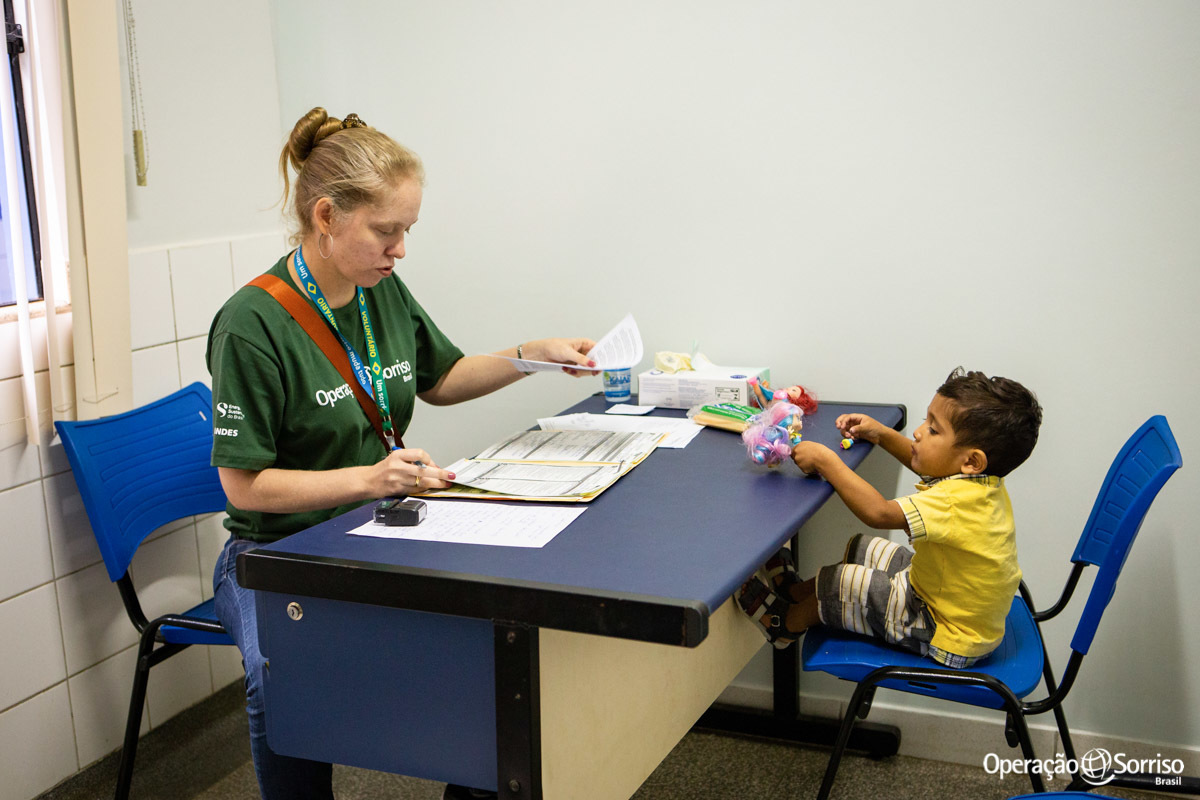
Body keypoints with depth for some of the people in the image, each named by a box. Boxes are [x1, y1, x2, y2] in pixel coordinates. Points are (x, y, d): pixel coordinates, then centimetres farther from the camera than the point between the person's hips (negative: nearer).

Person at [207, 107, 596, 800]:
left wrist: (531, 355, 6)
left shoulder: (384, 290, 4)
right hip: (279, 552, -5)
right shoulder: (251, 325, -16)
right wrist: (368, 477, -23)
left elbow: (440, 380, 20)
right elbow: (246, 483, -14)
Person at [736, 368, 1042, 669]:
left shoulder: (959, 501, -36)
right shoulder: (980, 479, -5)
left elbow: (879, 513, -42)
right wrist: (881, 434, 11)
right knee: (864, 551, 18)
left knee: (839, 585, -2)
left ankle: (787, 624, 26)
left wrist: (825, 461, -32)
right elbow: (924, 462, 19)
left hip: (949, 638, -10)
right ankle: (798, 591, 36)